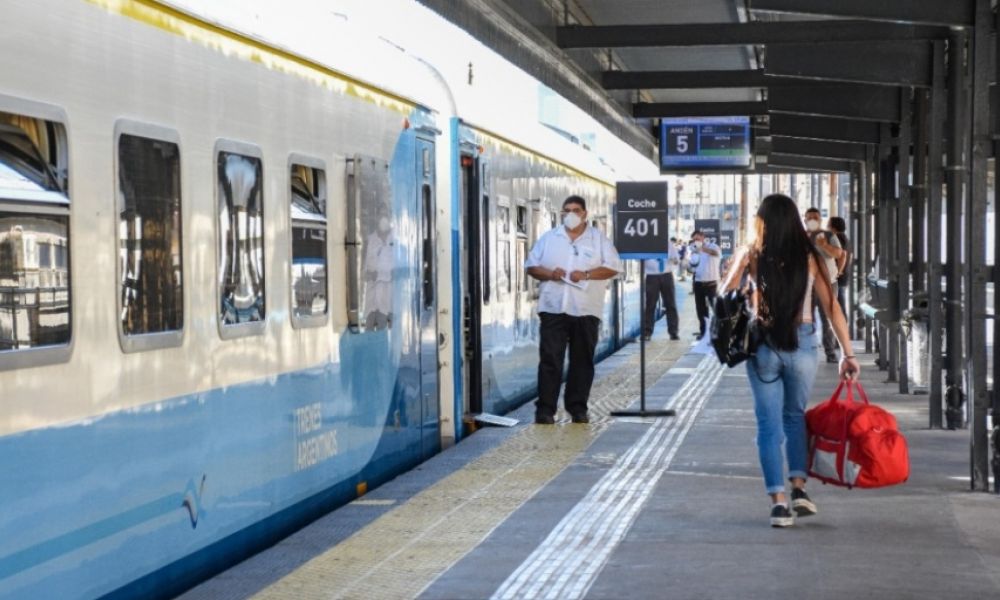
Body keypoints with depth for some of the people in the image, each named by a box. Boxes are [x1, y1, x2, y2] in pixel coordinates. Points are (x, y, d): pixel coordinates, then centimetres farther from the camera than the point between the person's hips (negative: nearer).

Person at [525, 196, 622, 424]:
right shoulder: (549, 238, 12)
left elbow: (613, 267, 0)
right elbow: (531, 266, 11)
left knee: (582, 360, 5)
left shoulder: (599, 239, 8)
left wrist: (586, 275, -14)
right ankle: (545, 409, -5)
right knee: (550, 359, -6)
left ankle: (578, 408, 13)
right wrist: (549, 274, -10)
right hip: (553, 308, 0)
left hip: (586, 311, 0)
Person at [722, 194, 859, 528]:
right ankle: (798, 487, 10)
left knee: (769, 424, 6)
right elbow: (831, 306, -1)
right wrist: (847, 353, 3)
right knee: (795, 416, 21)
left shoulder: (752, 256, -3)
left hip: (762, 345, -1)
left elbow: (724, 296, 3)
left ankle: (778, 500, 0)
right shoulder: (809, 257, 0)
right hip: (802, 344, 1)